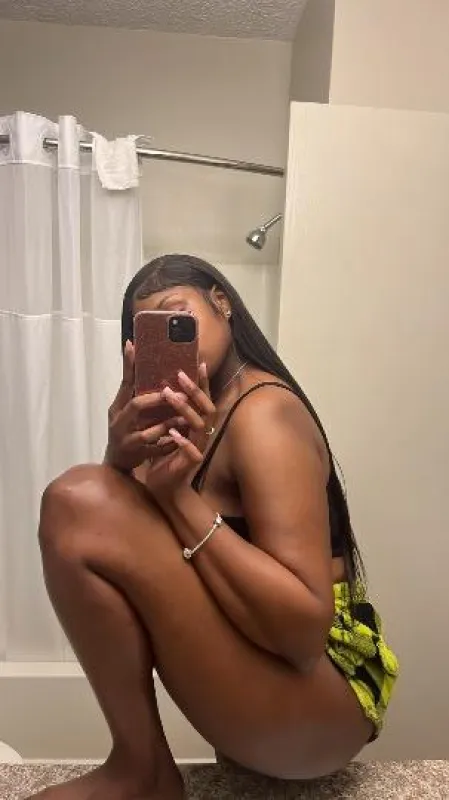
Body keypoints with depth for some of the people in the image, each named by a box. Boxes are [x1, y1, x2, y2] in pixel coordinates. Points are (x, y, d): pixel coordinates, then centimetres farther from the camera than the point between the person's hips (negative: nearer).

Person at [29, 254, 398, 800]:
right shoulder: (203, 412, 9)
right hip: (262, 659, 9)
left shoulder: (264, 412, -17)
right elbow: (107, 536, -2)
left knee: (75, 501, -21)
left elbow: (304, 629, -25)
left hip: (323, 700, -9)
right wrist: (121, 456, -22)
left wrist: (181, 497, -25)